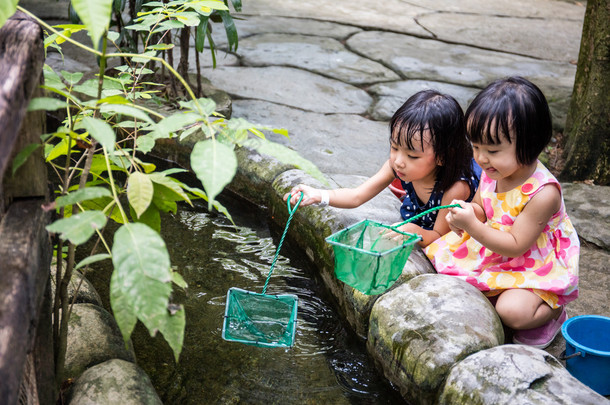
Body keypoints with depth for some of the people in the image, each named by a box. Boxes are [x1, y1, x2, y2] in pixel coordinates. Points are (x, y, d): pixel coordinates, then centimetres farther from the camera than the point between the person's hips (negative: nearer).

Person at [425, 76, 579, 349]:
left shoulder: (543, 193, -30)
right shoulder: (493, 171, -9)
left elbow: (515, 245, -27)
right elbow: (480, 208, 9)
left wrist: (472, 226, -34)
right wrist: (465, 214, -15)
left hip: (535, 266, -7)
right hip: (495, 252, 8)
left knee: (512, 311, -29)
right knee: (441, 261, 0)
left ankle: (551, 311, 6)